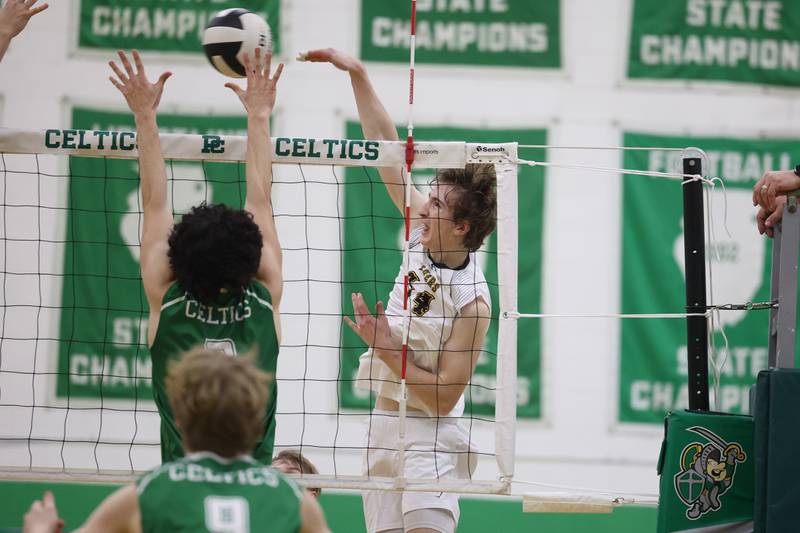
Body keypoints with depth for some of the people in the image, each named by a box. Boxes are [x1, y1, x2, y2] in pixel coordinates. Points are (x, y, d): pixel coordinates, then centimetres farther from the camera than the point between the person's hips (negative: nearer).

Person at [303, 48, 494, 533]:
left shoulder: (473, 302, -19)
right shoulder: (424, 234, -1)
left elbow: (443, 397, -19)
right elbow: (387, 150, 3)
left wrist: (386, 349, -17)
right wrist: (358, 74, 1)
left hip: (430, 435, -8)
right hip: (385, 420, 8)